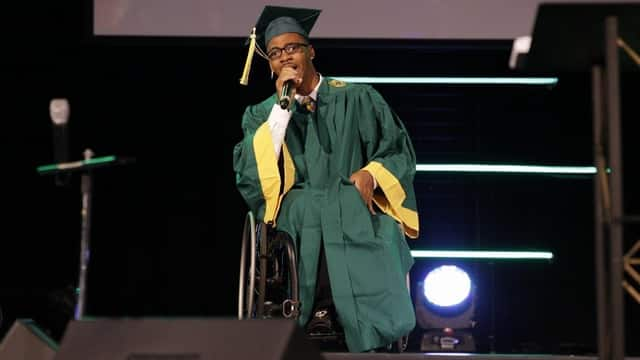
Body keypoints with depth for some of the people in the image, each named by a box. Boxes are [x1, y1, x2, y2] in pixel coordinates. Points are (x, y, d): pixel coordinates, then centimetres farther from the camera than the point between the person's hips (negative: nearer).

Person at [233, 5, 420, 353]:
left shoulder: (357, 98, 16)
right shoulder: (261, 114, 19)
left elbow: (397, 148, 14)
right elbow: (250, 174, 2)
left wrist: (370, 174, -8)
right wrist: (282, 107, -2)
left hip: (356, 212, 0)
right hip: (297, 217, 0)